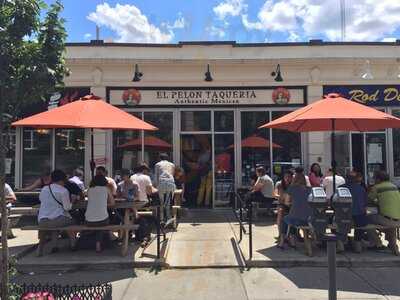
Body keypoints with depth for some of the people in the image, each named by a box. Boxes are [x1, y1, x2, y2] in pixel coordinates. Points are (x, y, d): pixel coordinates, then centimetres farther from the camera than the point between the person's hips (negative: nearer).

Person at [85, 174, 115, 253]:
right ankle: (98, 244, 29)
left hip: (89, 221, 2)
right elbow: (112, 203, 15)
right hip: (103, 220, -1)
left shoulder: (89, 189, 11)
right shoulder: (106, 189, 7)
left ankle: (98, 244, 36)